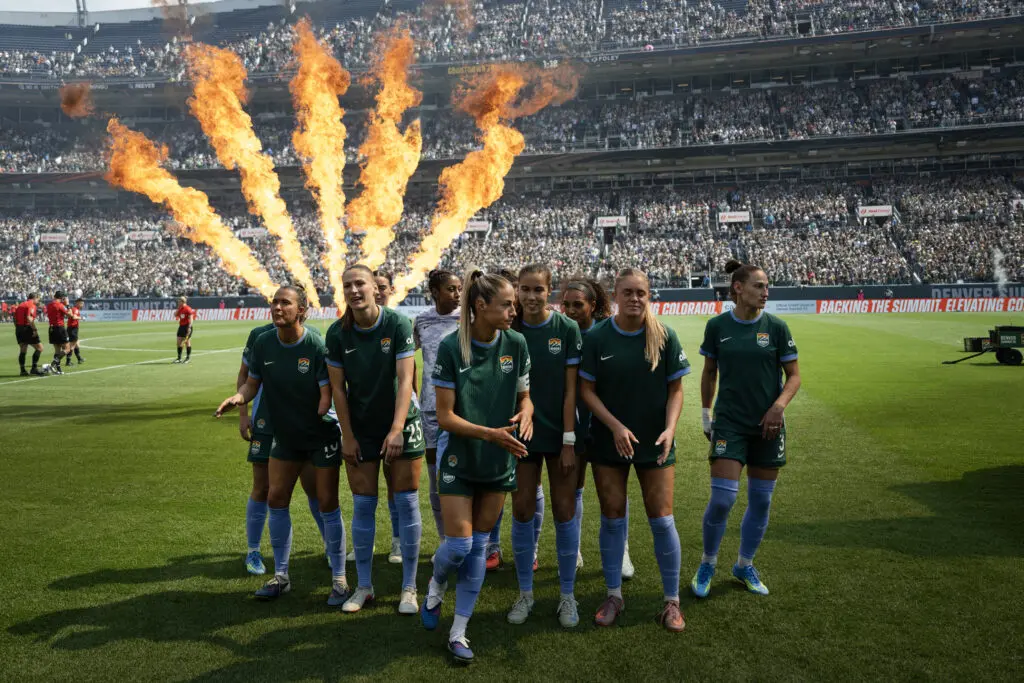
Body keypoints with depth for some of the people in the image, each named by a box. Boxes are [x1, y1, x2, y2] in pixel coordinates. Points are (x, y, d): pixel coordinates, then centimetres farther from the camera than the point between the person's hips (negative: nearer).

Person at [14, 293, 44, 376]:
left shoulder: (20, 305, 18)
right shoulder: (31, 305, -7)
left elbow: (15, 318, 16)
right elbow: (29, 318, -20)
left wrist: (18, 328, 20)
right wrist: (35, 330, -21)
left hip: (19, 329, 8)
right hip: (27, 328, -8)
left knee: (22, 350, 12)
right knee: (39, 348, -1)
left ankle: (22, 370, 11)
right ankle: (34, 368, -6)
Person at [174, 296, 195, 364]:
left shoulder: (188, 309, -13)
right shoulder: (180, 309, 11)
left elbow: (191, 319, -17)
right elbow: (175, 315, 16)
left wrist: (189, 327, -23)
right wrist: (178, 309, 5)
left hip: (187, 327, -8)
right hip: (181, 326, 8)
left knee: (187, 342, -1)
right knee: (179, 342, 6)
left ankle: (188, 358, 8)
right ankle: (179, 358, 12)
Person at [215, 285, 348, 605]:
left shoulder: (316, 346, -20)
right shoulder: (263, 343, -5)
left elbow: (327, 392, -18)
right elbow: (253, 382, 3)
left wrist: (323, 410, -33)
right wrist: (239, 396, -16)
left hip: (322, 435, -5)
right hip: (285, 435, 5)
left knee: (327, 504, -1)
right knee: (276, 499, 8)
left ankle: (339, 579, 14)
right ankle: (280, 576, 25)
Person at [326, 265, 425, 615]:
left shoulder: (398, 324, -14)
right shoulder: (337, 333, -6)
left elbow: (405, 379, -17)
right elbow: (337, 386, -1)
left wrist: (397, 429, -25)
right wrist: (347, 436, -3)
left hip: (401, 425, -2)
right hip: (359, 429, 2)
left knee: (406, 503, 1)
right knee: (362, 506, 6)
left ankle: (409, 588, 13)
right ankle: (364, 587, 21)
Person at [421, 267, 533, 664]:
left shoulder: (516, 344, -6)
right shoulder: (451, 347, -16)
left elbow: (524, 395, 6)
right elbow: (445, 416, -15)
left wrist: (526, 413, -17)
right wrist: (491, 433, -26)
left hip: (499, 461, 3)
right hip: (458, 457, -3)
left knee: (479, 546, 9)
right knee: (459, 545, -4)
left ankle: (459, 632, 23)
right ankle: (436, 588, 32)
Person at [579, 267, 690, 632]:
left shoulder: (664, 336, -4)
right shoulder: (597, 337, -6)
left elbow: (675, 389, 0)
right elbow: (586, 390, -4)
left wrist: (670, 428, -15)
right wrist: (616, 426, -14)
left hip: (655, 443, 0)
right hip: (608, 443, 0)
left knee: (662, 520, 1)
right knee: (612, 519, 8)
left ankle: (672, 601, 18)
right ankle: (614, 596, 25)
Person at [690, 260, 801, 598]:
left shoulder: (776, 327, -2)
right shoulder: (717, 326, -2)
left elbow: (793, 375, 3)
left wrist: (779, 405, -14)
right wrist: (705, 413, 9)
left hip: (767, 426, 2)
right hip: (729, 422, -1)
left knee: (760, 500, 9)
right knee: (722, 498, -10)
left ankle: (745, 565, 30)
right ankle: (707, 564, 15)